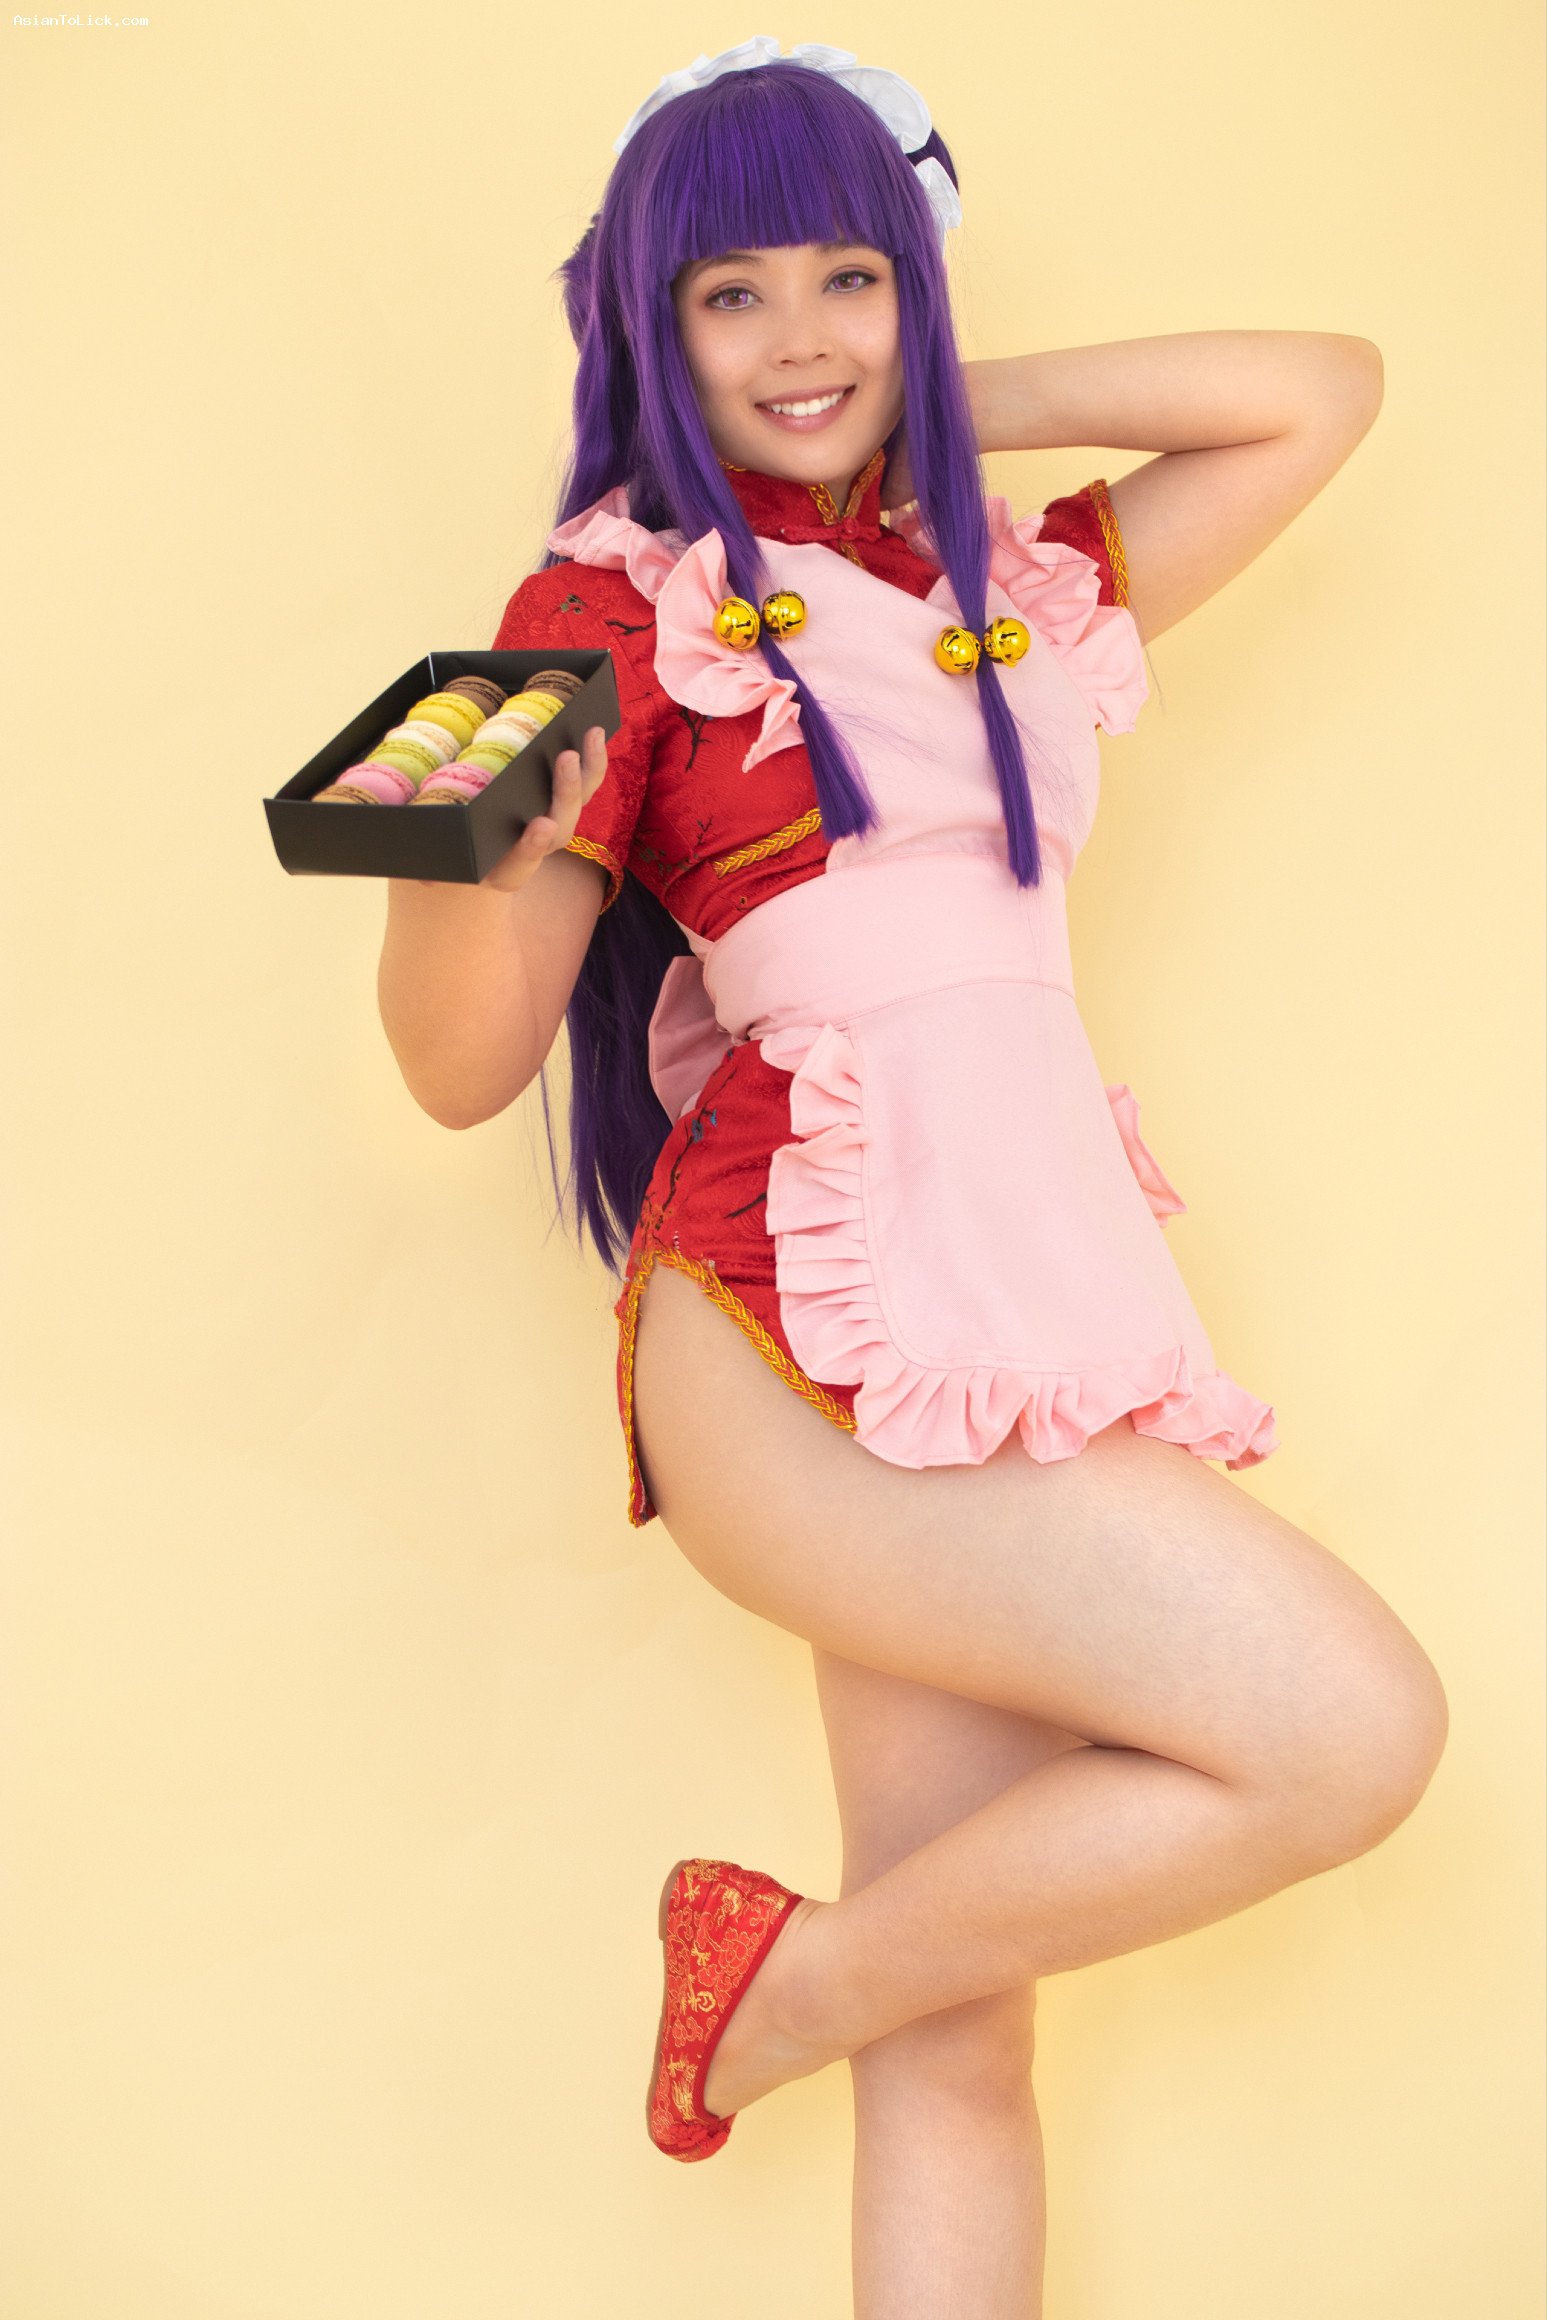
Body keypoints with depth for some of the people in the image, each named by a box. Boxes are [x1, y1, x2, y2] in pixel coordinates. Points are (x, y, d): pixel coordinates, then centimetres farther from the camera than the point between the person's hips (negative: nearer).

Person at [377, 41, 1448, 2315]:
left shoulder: (1022, 588, 19)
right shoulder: (618, 607, 3)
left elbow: (1324, 391, 26)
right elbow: (462, 1064, -2)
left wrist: (966, 403, 17)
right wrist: (469, 858, -24)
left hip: (1050, 1280, 5)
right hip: (809, 1339, -5)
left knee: (967, 2043, 4)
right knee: (1354, 1725, -14)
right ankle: (785, 1980, 4)